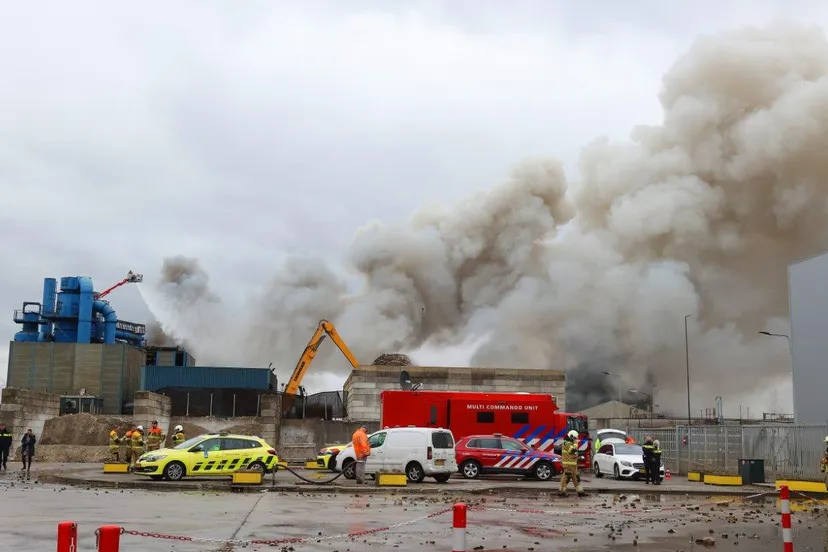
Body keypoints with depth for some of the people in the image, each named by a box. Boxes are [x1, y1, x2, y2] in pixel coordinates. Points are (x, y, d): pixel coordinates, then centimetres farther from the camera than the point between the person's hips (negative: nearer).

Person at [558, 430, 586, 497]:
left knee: (576, 477, 10)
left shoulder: (570, 443, 19)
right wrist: (575, 443, -17)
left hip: (573, 465, 11)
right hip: (568, 464, -11)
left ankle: (580, 491, 13)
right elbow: (573, 450, -26)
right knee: (566, 477, -8)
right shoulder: (567, 444, -14)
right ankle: (561, 491, -3)